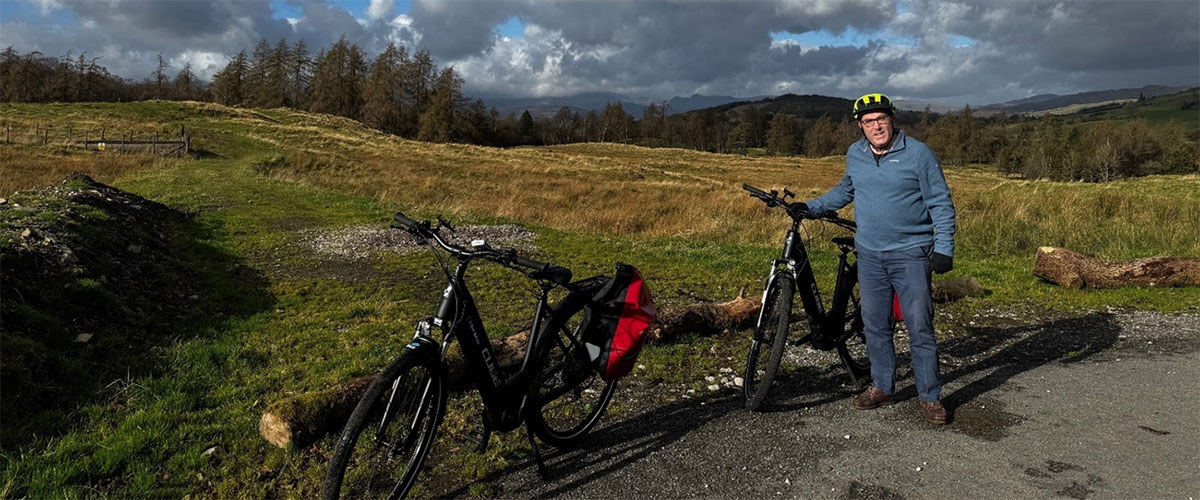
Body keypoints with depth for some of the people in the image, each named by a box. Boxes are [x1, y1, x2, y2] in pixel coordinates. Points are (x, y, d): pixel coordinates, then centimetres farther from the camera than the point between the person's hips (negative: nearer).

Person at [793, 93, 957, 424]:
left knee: (920, 328, -1)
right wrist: (810, 207, 15)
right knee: (875, 325, 10)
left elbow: (941, 203, -4)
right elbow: (845, 191, 24)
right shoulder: (855, 155, 6)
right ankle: (882, 387, 24)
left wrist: (944, 249, -11)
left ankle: (930, 397, 11)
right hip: (869, 255, 5)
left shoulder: (918, 154, -7)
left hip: (911, 254, -4)